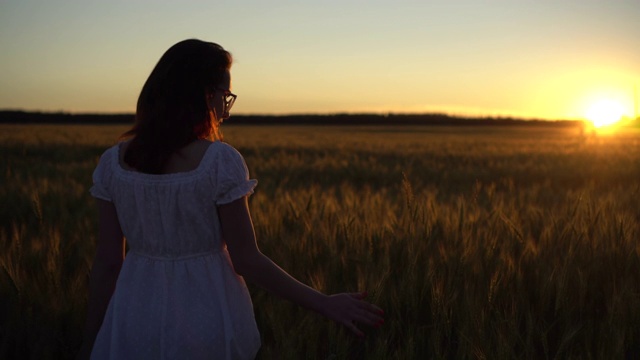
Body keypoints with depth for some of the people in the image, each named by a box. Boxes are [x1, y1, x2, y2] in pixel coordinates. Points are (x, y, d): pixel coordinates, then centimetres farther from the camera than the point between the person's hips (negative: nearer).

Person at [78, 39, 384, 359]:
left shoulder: (113, 162, -5)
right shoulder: (220, 162, -16)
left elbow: (106, 263, -2)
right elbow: (246, 261, -13)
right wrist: (324, 303, -5)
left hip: (135, 316, 3)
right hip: (206, 315, -2)